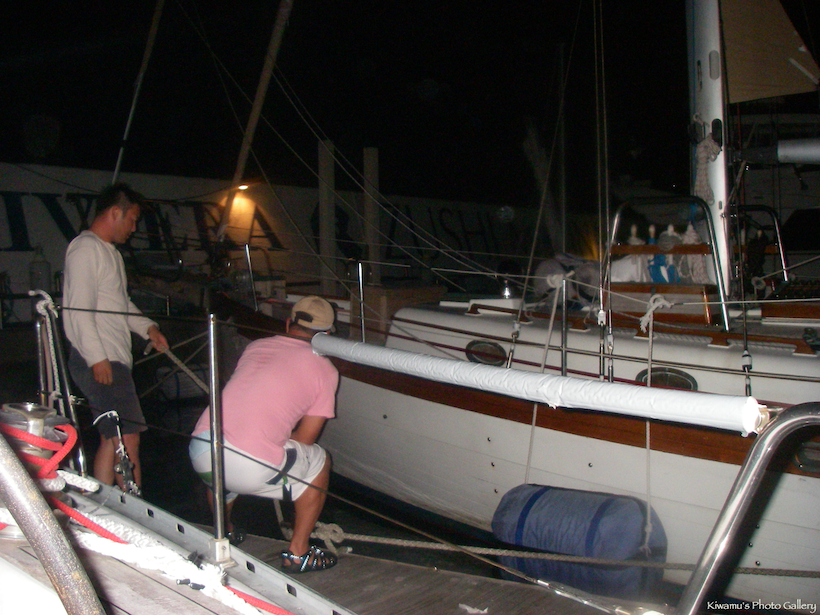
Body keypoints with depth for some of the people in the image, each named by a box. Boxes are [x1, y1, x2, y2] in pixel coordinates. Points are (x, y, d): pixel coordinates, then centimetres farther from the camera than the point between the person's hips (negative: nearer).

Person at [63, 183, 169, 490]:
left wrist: (148, 327, 13)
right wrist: (97, 358, -22)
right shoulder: (85, 248, -9)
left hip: (115, 360, 10)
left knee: (111, 439, 12)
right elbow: (78, 309, -18)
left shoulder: (111, 252, 23)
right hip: (99, 362, -10)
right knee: (128, 438, -11)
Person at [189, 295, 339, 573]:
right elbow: (305, 437, 9)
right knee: (318, 463, 21)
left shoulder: (255, 346, 22)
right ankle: (297, 553, 22)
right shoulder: (325, 369, 9)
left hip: (199, 452, 6)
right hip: (252, 469, -5)